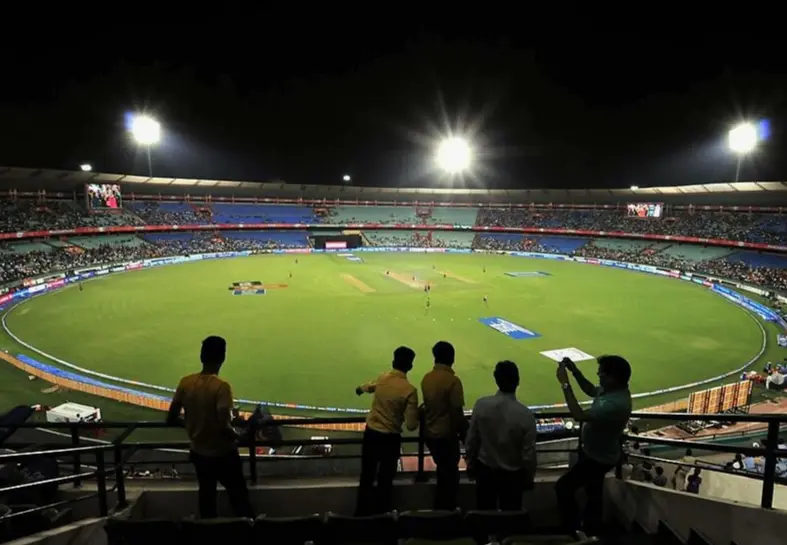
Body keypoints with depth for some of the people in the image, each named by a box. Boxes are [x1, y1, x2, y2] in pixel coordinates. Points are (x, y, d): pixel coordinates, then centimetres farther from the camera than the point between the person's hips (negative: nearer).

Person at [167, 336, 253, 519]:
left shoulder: (185, 382, -9)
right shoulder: (221, 386, -25)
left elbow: (171, 419, -3)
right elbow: (224, 427, -29)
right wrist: (240, 436, -10)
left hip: (198, 453, 5)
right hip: (223, 454, -5)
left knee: (207, 496, 24)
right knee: (239, 497, 14)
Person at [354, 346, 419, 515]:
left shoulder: (382, 378, -5)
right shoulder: (410, 390, -20)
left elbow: (370, 386, 22)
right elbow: (411, 425, -19)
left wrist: (361, 389, 46)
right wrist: (417, 413, 3)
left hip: (370, 433, 5)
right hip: (390, 438, -4)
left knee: (366, 478, 19)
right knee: (385, 481, 12)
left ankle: (361, 514, 32)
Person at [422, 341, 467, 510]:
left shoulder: (426, 378, 0)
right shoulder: (452, 381, -20)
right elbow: (457, 413, -18)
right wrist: (465, 433, -5)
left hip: (430, 433, 7)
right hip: (446, 435, -7)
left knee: (443, 473, 24)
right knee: (450, 476, 10)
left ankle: (439, 510, 34)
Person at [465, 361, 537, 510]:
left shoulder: (481, 405, -19)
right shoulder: (525, 415, -24)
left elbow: (471, 439, -7)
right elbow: (529, 453, -14)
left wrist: (470, 462, 11)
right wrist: (529, 478, 4)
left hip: (485, 469, 2)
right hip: (512, 474, -2)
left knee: (485, 514, 20)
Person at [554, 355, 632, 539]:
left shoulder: (616, 404, -39)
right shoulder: (613, 389, -9)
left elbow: (579, 415, -39)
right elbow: (590, 390, 10)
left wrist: (565, 384, -35)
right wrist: (574, 371, -5)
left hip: (598, 458, -9)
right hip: (596, 452, 10)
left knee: (563, 487, -1)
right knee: (593, 493, 26)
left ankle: (573, 531, 13)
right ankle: (591, 530, 45)